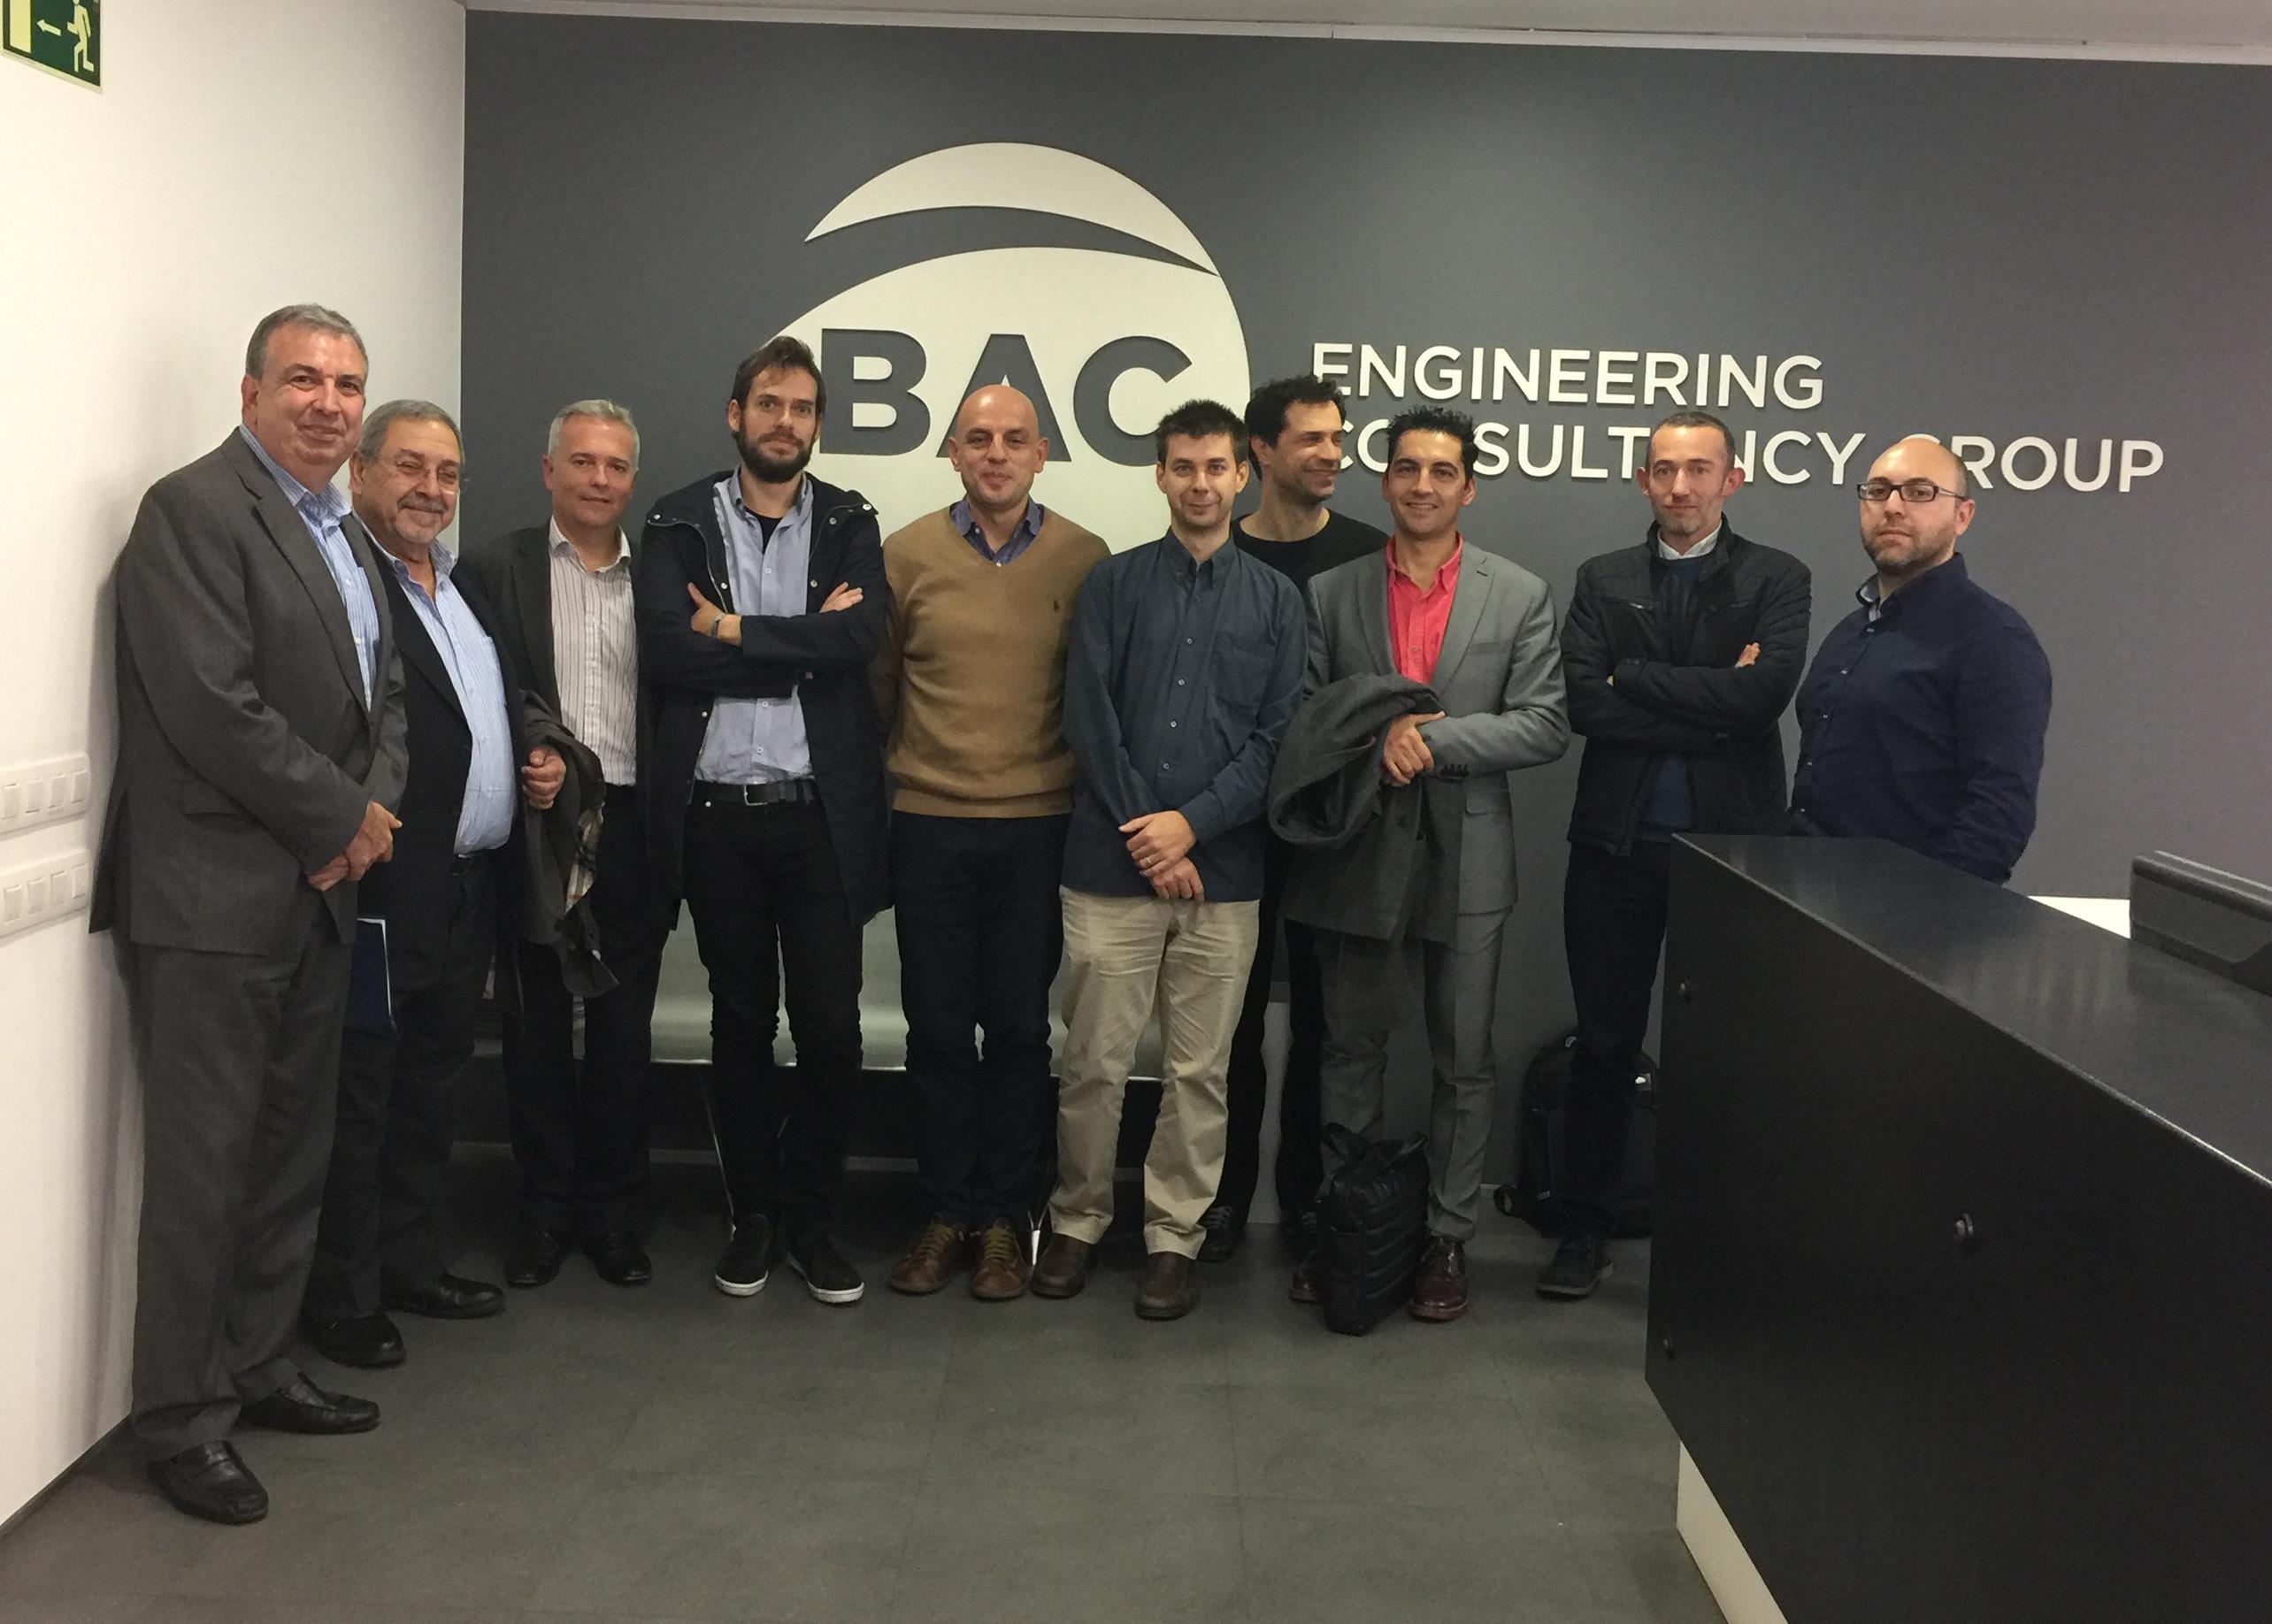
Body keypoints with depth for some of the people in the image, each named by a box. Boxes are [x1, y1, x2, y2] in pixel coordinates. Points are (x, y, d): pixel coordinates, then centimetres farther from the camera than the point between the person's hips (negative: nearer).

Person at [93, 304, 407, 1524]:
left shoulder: (344, 535, 16)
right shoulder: (195, 509, -11)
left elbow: (383, 695, 18)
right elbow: (213, 704, -20)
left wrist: (373, 808, -2)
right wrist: (346, 818, -12)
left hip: (317, 894, 9)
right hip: (216, 898, -8)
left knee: (291, 1152, 15)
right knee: (203, 1165, -1)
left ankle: (256, 1369, 29)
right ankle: (182, 1421, 11)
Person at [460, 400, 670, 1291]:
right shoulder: (493, 570, 4)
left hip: (630, 829, 1)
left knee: (624, 1026, 7)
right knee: (536, 1025, 8)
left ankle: (611, 1207, 19)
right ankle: (545, 1207, 20)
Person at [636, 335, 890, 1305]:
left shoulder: (849, 525, 6)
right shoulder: (679, 525, 4)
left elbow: (862, 636, -12)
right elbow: (664, 651, -12)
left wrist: (734, 631, -11)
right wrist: (805, 644, -12)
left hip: (822, 814, 0)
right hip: (717, 814, 0)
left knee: (832, 1024, 2)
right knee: (741, 1021, 11)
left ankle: (810, 1217, 18)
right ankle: (751, 1215, 24)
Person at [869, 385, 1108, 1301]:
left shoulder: (1085, 561, -2)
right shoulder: (907, 554, 0)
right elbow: (877, 682, 9)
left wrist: (1082, 786, 6)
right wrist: (911, 765, 11)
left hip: (1039, 826, -1)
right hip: (928, 825, 1)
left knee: (1019, 1027, 6)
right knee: (936, 1027, 7)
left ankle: (1004, 1217, 20)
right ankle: (948, 1213, 21)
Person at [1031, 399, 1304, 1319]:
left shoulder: (1275, 600, 9)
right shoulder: (1114, 584, 7)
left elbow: (1276, 737, 2)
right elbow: (1088, 718, -1)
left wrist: (1192, 823, -10)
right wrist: (1145, 834, -8)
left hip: (1221, 871, 1)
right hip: (1111, 864, 0)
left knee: (1199, 1070, 5)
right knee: (1093, 1062, 3)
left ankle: (1174, 1236, 17)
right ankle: (1078, 1221, 20)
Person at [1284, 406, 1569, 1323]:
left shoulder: (1521, 597, 2)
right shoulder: (1331, 594, 5)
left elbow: (1545, 727, -6)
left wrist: (1432, 739, -16)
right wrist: (1374, 742, -18)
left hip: (1465, 864, -1)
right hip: (1356, 858, 1)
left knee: (1464, 1064, 8)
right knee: (1351, 1054, 11)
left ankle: (1447, 1239, 20)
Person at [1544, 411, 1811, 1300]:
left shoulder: (1776, 580, 3)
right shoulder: (1603, 581, 8)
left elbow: (1765, 693, -15)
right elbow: (1582, 701, -8)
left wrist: (1633, 678, -11)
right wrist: (1713, 708, -12)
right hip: (1617, 844, 2)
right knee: (1603, 1045, 8)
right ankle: (1584, 1232, 19)